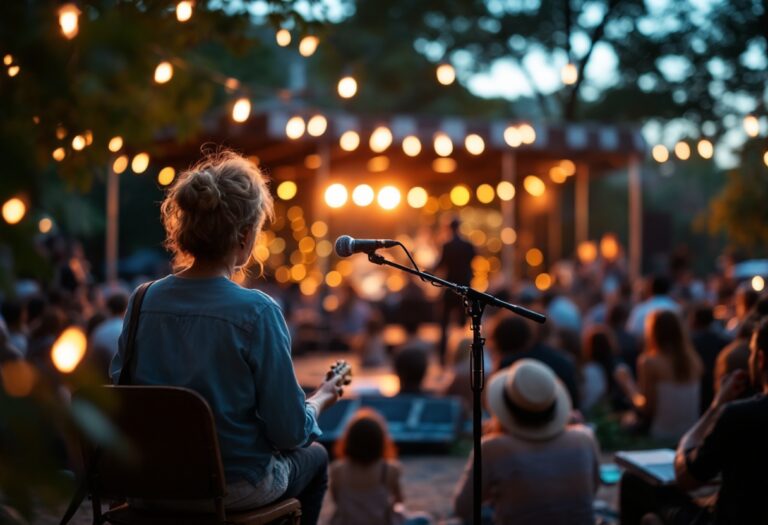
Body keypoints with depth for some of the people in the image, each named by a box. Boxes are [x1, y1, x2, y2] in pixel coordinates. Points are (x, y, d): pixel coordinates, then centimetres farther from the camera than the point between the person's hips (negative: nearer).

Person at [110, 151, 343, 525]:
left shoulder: (144, 300, -8)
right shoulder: (256, 312, -22)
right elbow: (290, 432, -17)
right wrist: (320, 401, 5)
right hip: (236, 487, -4)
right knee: (313, 456, 29)